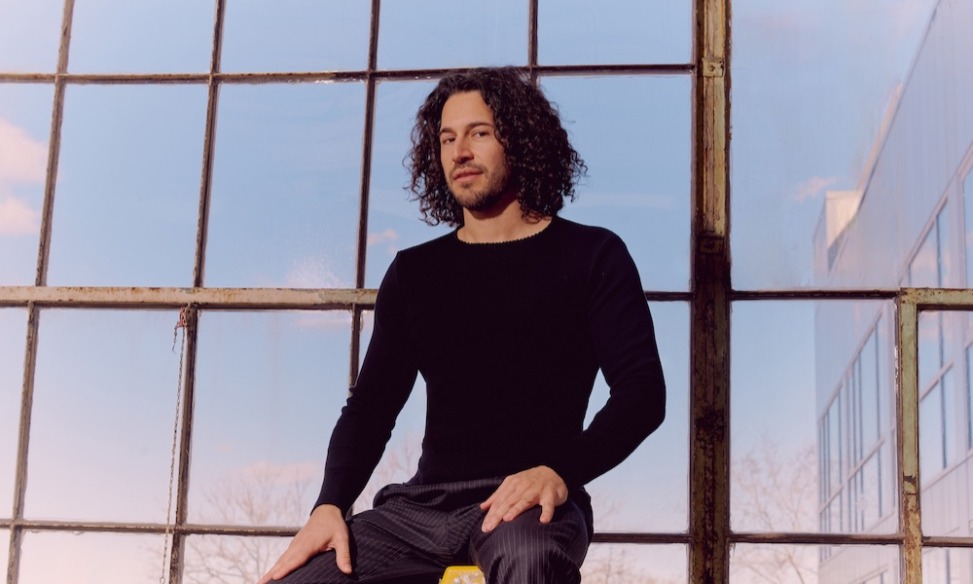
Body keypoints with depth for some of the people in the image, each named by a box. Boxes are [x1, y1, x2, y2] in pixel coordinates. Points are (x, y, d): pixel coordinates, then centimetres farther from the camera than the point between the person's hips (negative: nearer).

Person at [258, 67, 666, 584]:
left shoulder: (590, 255, 7)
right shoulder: (414, 272, 18)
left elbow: (642, 391, -3)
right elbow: (372, 403, 14)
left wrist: (558, 473, -20)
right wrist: (330, 506, -5)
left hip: (527, 503, -4)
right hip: (423, 503, 4)